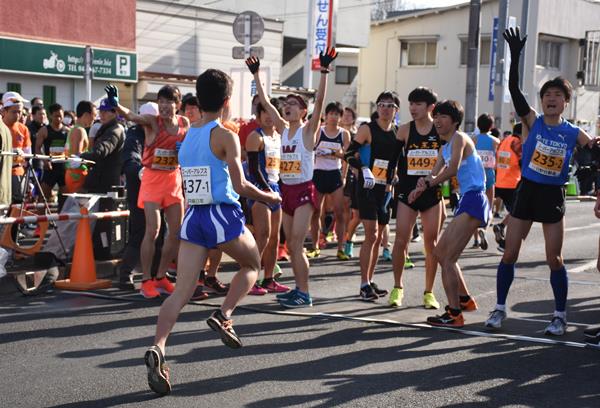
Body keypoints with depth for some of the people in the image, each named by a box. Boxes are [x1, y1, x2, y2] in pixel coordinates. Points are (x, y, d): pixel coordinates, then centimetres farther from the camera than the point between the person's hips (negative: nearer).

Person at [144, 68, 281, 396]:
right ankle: (224, 315, 5)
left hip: (192, 217, 5)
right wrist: (268, 197, 6)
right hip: (222, 215, -5)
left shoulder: (186, 137, 12)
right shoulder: (225, 136, -8)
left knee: (181, 292, -1)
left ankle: (157, 348, -19)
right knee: (252, 264, 23)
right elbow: (240, 186, -13)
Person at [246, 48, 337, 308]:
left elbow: (319, 101, -19)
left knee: (296, 244, -11)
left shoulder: (308, 129, -7)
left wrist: (324, 71, -28)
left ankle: (304, 294, -5)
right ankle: (298, 289, 21)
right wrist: (256, 75, 8)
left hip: (304, 190, -7)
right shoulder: (283, 129, 9)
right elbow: (265, 103, 9)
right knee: (290, 245, 11)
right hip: (286, 190, 7)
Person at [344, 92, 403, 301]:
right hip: (368, 187, -6)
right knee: (371, 235, -10)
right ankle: (364, 285, -4)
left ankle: (370, 281, 21)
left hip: (386, 189, 6)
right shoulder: (367, 129, -6)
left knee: (378, 237, 11)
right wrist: (363, 168, -22)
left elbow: (400, 161, 18)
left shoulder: (398, 132, 9)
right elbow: (348, 154, -9)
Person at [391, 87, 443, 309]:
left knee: (431, 243, 4)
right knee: (401, 240, -4)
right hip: (408, 191, 0)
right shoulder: (405, 129, 0)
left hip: (432, 192, 0)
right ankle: (397, 288, 13)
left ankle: (429, 292, 16)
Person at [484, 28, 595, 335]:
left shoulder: (574, 134, -1)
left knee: (554, 259, 2)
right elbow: (513, 89, -15)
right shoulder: (531, 121, -4)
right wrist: (515, 56, -26)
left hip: (553, 196, 0)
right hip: (526, 191, 0)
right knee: (509, 254, 3)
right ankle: (500, 308, 17)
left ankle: (560, 315, 16)